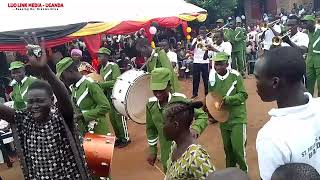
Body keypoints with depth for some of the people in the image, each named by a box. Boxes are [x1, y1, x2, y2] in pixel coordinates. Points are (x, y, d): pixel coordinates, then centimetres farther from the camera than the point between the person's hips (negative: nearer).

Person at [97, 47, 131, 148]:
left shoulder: (114, 66, -15)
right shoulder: (101, 69, 9)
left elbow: (116, 81, -25)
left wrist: (100, 84, -26)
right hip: (109, 96, 8)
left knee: (119, 117, -3)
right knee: (112, 118, 11)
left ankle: (125, 138, 11)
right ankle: (119, 137, 25)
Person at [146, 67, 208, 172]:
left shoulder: (180, 100, -20)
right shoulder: (151, 105, -5)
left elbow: (203, 116, -13)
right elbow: (151, 128, 9)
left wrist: (195, 128, -33)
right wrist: (152, 151, 12)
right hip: (166, 154, 4)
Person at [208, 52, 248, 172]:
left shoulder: (235, 76, -15)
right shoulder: (212, 77, -3)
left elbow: (243, 95, -14)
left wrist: (227, 99, -26)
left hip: (237, 118, -4)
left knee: (238, 148, -4)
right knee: (227, 147, 16)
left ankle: (243, 171, 23)